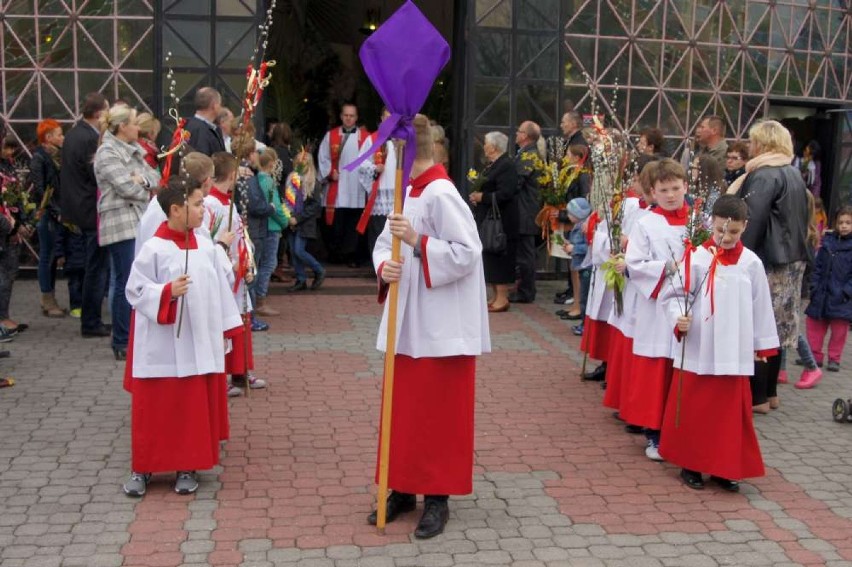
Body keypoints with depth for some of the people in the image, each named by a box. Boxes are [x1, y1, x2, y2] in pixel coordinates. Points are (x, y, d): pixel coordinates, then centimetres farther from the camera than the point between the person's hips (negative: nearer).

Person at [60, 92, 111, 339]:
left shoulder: (73, 134, 11)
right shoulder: (91, 139, -20)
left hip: (76, 206, 10)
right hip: (91, 210, -10)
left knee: (92, 265, 16)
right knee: (96, 268, -1)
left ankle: (90, 319, 22)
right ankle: (91, 323, 5)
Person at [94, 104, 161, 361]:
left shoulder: (133, 150, 18)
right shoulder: (107, 153, -9)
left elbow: (155, 176, 12)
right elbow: (127, 188, -17)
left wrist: (144, 180, -9)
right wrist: (147, 191, 1)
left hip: (140, 222, 8)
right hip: (121, 225, -8)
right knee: (127, 283, -6)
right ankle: (122, 344, 2)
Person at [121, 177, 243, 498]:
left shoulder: (207, 248, 3)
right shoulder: (154, 249, -11)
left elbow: (221, 288, 9)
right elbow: (135, 290, -9)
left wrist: (226, 330, 9)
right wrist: (167, 292, -25)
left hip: (200, 345, 4)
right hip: (162, 346, -4)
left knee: (195, 408, 10)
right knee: (153, 409, 6)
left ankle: (187, 468, 24)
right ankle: (142, 468, 22)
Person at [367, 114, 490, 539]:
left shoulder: (441, 195, -16)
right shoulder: (409, 194, 10)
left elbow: (467, 253, -22)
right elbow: (383, 243, 11)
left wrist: (417, 242, -25)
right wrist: (384, 267, -10)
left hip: (440, 327, -9)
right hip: (406, 323, 9)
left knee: (437, 414, 3)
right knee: (403, 410, 15)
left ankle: (437, 498, 16)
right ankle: (403, 489, 28)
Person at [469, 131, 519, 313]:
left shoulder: (506, 166, -15)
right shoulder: (492, 165, 16)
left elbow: (505, 194, -23)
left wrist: (482, 197, -15)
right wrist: (477, 195, 4)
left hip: (501, 221, -10)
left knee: (498, 257, -6)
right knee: (490, 258, 11)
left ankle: (502, 298, -1)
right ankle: (495, 296, 18)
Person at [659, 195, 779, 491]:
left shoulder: (751, 263, 2)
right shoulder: (697, 258, -7)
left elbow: (761, 306, 9)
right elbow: (674, 294, -5)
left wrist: (763, 343, 12)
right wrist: (679, 318, -23)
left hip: (734, 353, 2)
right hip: (698, 351, -2)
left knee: (731, 410, 8)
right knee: (693, 409, 6)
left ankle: (726, 467, 22)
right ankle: (690, 464, 21)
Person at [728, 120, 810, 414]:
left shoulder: (764, 176, -16)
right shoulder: (793, 174, 14)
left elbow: (752, 221, -22)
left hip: (768, 261, -9)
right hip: (792, 260, 9)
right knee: (774, 328, 15)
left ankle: (757, 396, 1)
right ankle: (770, 391, 22)